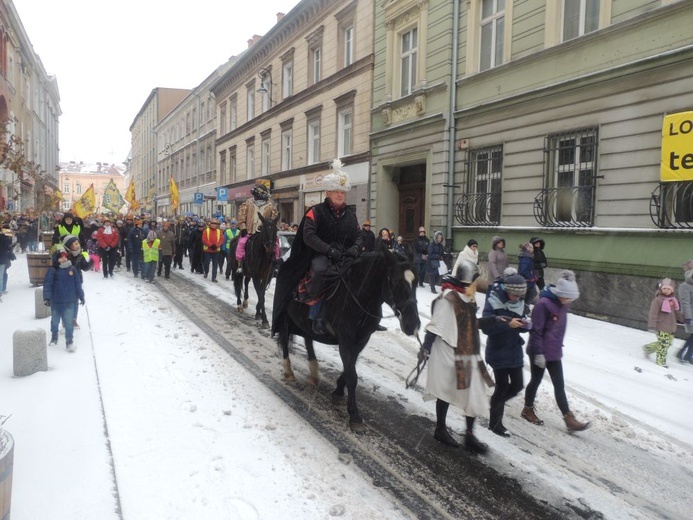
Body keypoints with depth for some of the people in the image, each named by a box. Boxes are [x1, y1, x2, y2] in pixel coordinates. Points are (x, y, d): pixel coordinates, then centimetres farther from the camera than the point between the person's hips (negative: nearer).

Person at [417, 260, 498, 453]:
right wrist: (426, 347, -22)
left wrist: (494, 319, 11)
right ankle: (440, 430, 31)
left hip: (469, 354, 8)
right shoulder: (447, 299, -21)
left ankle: (470, 435, 23)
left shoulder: (467, 298, 7)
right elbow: (436, 326, -20)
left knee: (475, 394, 8)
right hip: (449, 355, -8)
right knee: (446, 392, 10)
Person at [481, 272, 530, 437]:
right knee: (502, 386, 1)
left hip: (515, 351, 6)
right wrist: (508, 324, -32)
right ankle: (494, 423, 19)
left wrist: (525, 325, -14)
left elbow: (522, 327, 9)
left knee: (518, 385, 11)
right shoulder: (493, 302, -18)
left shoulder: (520, 303, 0)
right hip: (498, 352, -6)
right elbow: (486, 327, -24)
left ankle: (496, 404, 37)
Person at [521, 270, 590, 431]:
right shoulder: (543, 304, -22)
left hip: (554, 352, 7)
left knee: (559, 386, 10)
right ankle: (528, 410, 29)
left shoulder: (562, 304, 2)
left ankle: (569, 418, 14)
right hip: (540, 353, -7)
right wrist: (538, 353, -19)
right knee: (536, 381, 10)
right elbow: (536, 331, -21)